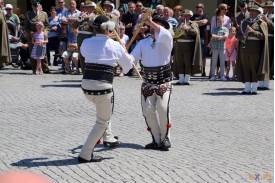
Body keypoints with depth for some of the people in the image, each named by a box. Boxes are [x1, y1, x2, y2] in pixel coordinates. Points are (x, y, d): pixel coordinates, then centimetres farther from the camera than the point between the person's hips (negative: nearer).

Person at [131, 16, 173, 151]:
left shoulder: (166, 41, -3)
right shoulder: (143, 43, 11)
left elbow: (166, 35, -28)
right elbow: (132, 58, 3)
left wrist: (151, 22, -30)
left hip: (164, 81, -4)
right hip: (148, 81, 4)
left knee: (162, 107, -20)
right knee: (148, 109, -2)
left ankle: (165, 139, -2)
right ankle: (156, 140, 13)